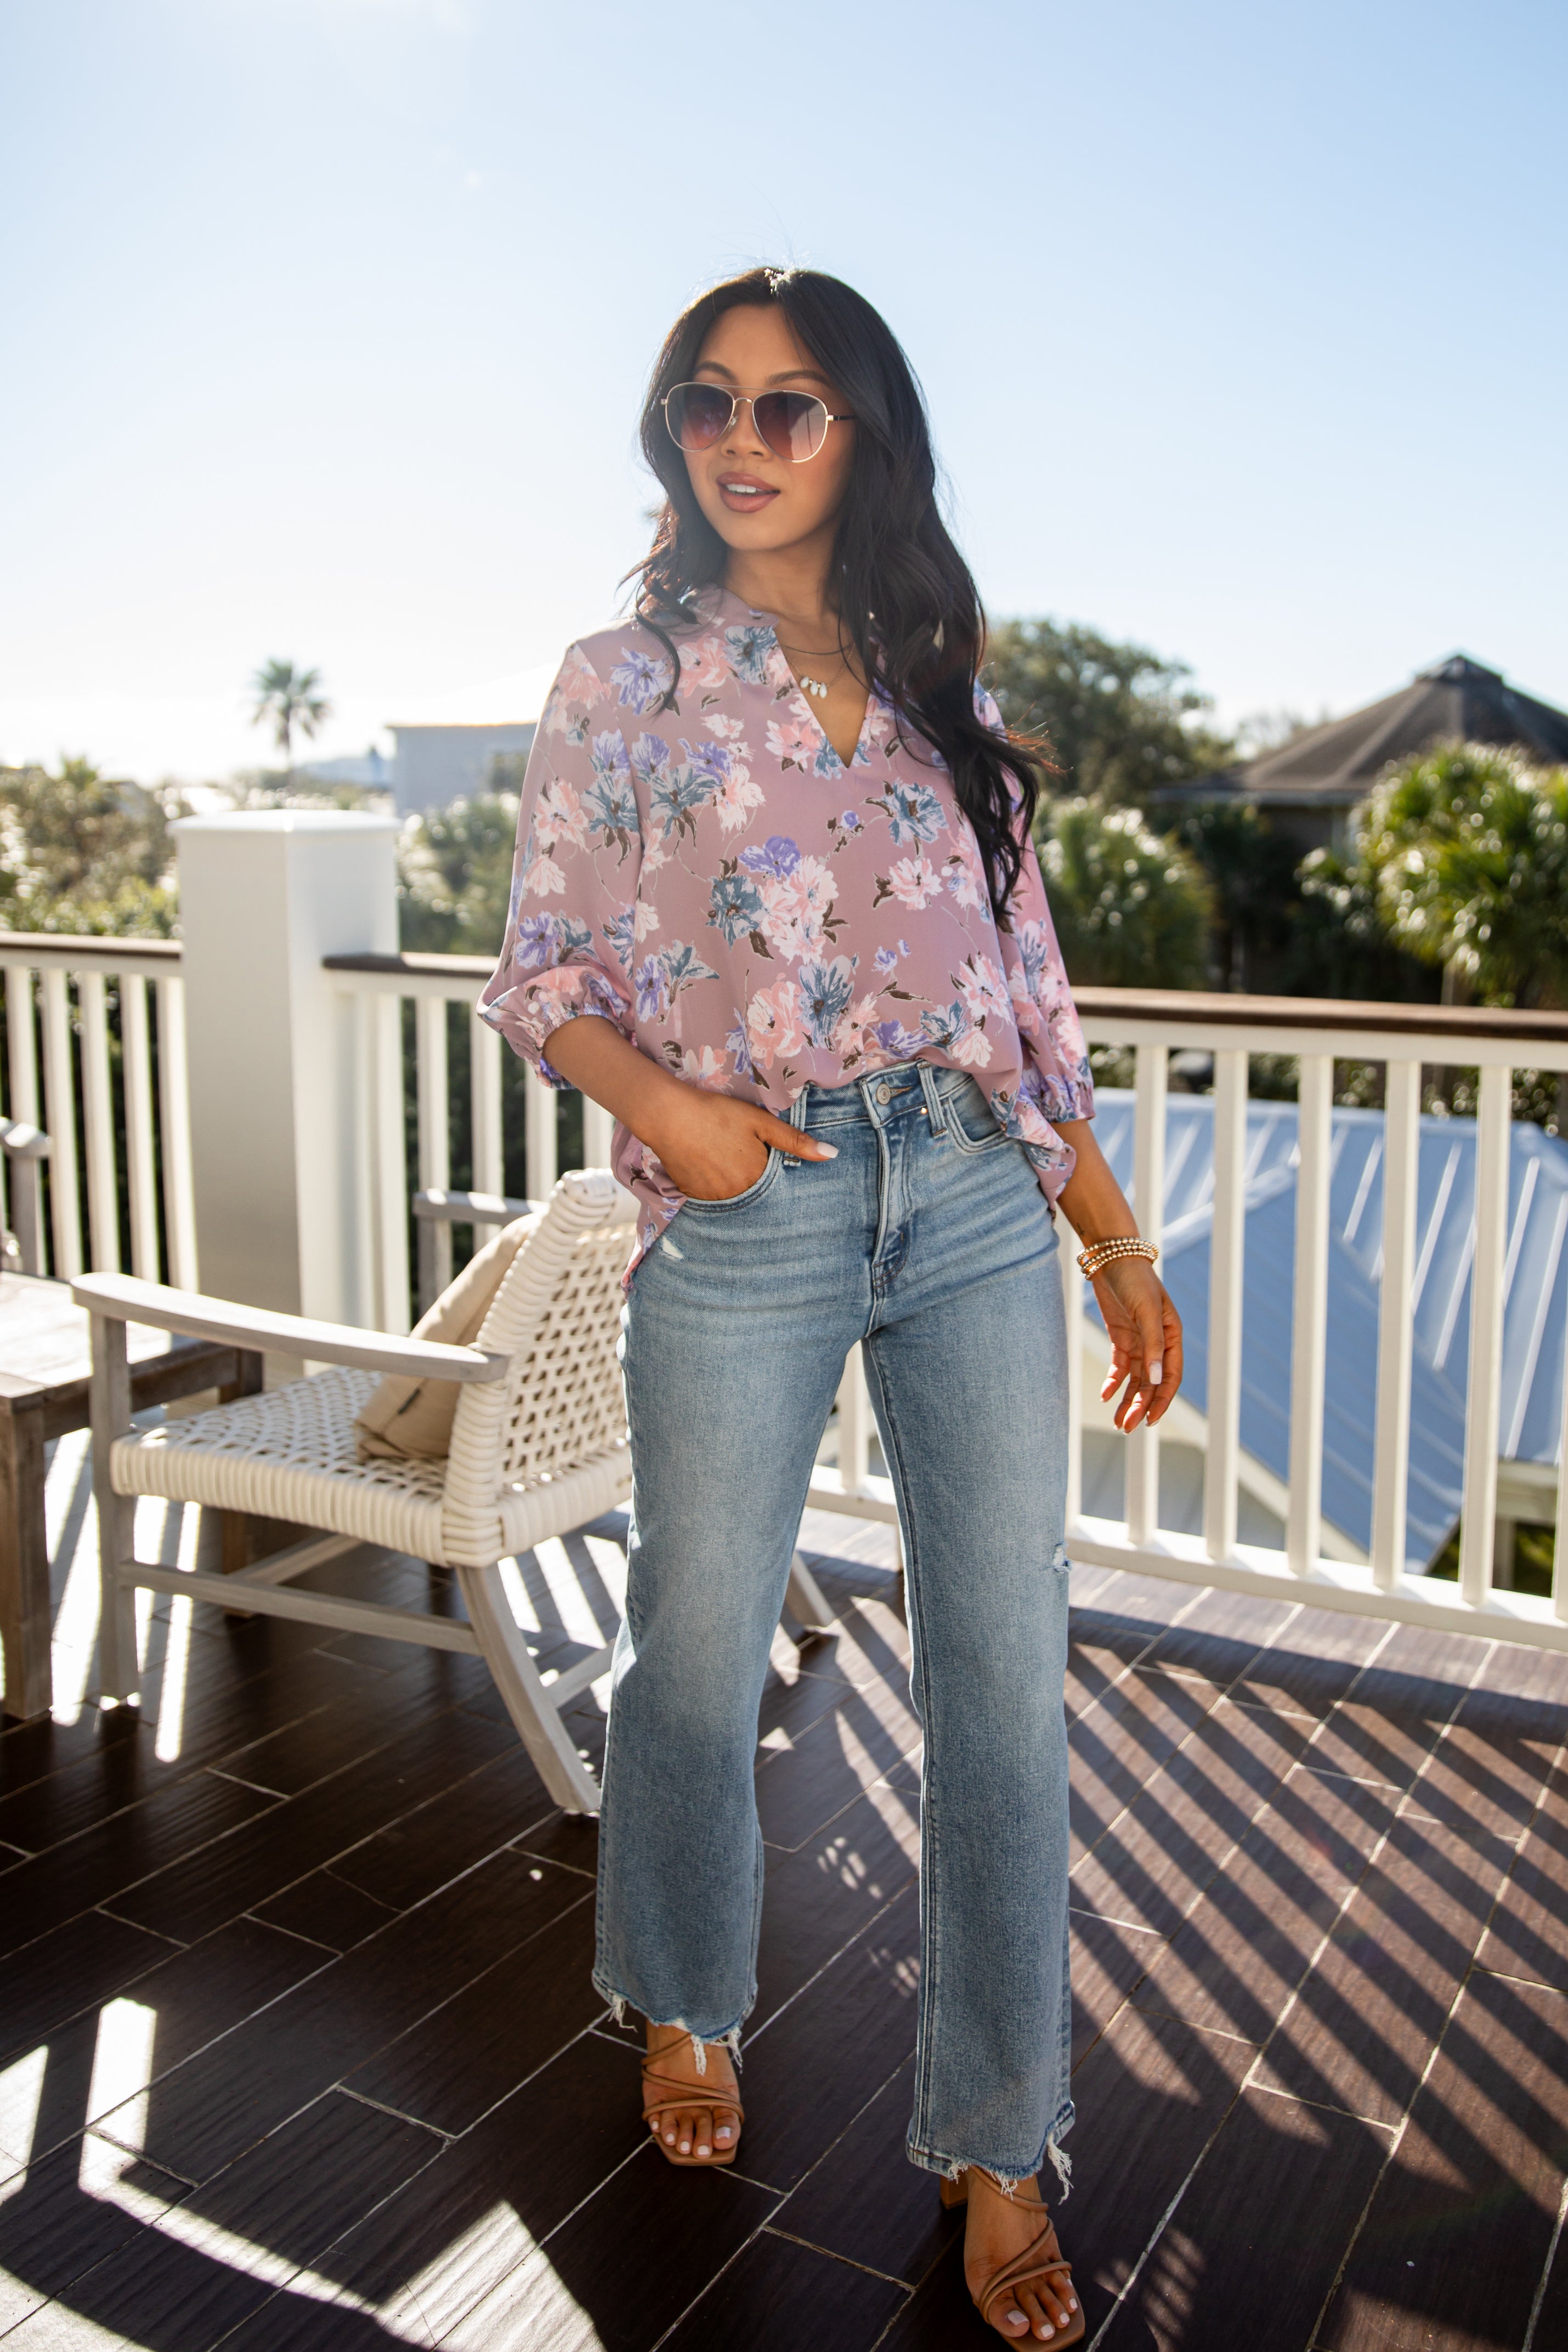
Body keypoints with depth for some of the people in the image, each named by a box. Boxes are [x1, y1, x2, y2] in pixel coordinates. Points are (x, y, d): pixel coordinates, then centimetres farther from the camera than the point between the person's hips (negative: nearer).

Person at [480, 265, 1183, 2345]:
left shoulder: (941, 687, 14)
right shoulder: (626, 678, 7)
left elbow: (1027, 982, 14)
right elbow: (540, 970, 5)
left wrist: (1119, 1243, 12)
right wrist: (658, 1099, -16)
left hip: (979, 1204, 3)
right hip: (747, 1215, -2)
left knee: (1005, 1684, 4)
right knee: (698, 1661, 9)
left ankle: (997, 2147, 24)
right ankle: (688, 2008, 41)